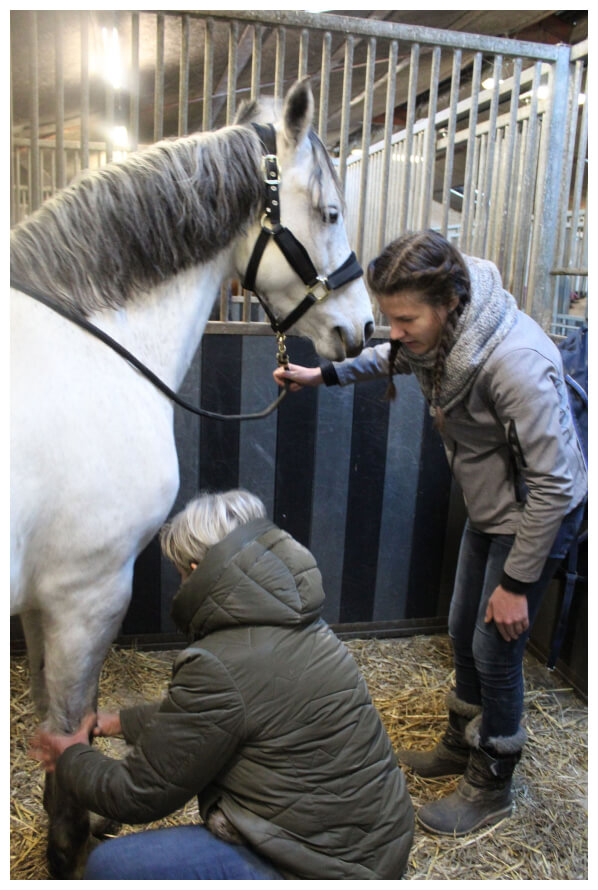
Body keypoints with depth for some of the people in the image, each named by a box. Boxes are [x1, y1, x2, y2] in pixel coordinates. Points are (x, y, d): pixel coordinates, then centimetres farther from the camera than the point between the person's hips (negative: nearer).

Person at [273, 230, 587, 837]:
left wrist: (516, 582, -22)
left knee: (495, 651, 3)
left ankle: (490, 788, 28)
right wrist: (325, 374, 7)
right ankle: (462, 744, 44)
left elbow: (553, 483, -29)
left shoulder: (517, 362, -36)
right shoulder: (436, 332, -12)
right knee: (462, 632, 19)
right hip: (487, 508, 8)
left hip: (538, 515, -8)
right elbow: (393, 358, 15)